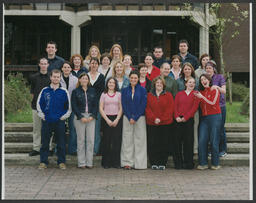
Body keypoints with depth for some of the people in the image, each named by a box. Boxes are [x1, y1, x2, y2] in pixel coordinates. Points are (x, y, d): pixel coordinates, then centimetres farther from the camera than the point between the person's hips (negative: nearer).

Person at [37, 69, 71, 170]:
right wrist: (42, 116, 2)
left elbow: (69, 106, 8)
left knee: (61, 143, 3)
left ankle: (61, 162, 14)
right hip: (46, 121, 1)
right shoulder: (44, 91, 4)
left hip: (60, 121, -1)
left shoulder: (64, 91, 2)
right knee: (45, 142, 5)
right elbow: (39, 104, 10)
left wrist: (64, 116, 1)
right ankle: (43, 162, 14)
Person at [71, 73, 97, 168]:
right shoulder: (75, 91, 5)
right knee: (81, 140, 0)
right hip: (79, 117, -2)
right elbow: (74, 106, -1)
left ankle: (89, 162, 6)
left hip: (91, 117, 2)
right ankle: (81, 162, 6)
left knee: (91, 140, -1)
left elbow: (96, 105, 9)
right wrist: (81, 117, -11)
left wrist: (92, 116, -6)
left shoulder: (92, 91, 12)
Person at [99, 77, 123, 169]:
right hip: (106, 119, 0)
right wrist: (107, 120, -7)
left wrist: (117, 120, -8)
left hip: (117, 119, 0)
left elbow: (121, 108, 5)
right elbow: (101, 109, 3)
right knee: (106, 141, 0)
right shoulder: (103, 94, 8)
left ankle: (116, 162, 3)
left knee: (117, 141, -3)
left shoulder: (119, 94, 8)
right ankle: (106, 162, 6)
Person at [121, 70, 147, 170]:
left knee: (140, 140, -1)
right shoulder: (124, 90, 8)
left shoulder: (142, 90, 2)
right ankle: (127, 162, 4)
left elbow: (143, 105, -4)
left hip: (140, 118, -1)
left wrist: (135, 118, -10)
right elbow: (124, 105, 3)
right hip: (127, 118, 2)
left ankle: (139, 163, 4)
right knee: (127, 139, 0)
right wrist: (129, 117, -8)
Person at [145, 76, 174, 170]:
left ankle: (162, 163, 7)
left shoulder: (168, 95, 6)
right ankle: (154, 163, 6)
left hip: (165, 123, -1)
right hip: (151, 123, 1)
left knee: (164, 143, 0)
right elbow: (147, 108, 2)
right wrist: (154, 118, -12)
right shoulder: (149, 95, 10)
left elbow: (170, 109, -1)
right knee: (153, 144, -1)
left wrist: (161, 119, -10)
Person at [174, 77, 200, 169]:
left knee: (188, 141, -2)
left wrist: (185, 117, -11)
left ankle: (188, 163, 5)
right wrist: (177, 116, -9)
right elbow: (175, 106, 7)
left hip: (189, 120, -2)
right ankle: (178, 163, 7)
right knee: (177, 141, 0)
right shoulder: (179, 94, 15)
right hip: (178, 120, 2)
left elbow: (194, 107, -3)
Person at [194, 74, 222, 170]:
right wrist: (197, 98, 3)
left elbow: (213, 103, -8)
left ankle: (215, 164, 6)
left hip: (214, 117, -5)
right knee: (202, 141, -4)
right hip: (204, 118, 5)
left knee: (214, 141, -4)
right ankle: (203, 163, 1)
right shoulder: (201, 92, 17)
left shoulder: (215, 90, 1)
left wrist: (202, 97, -11)